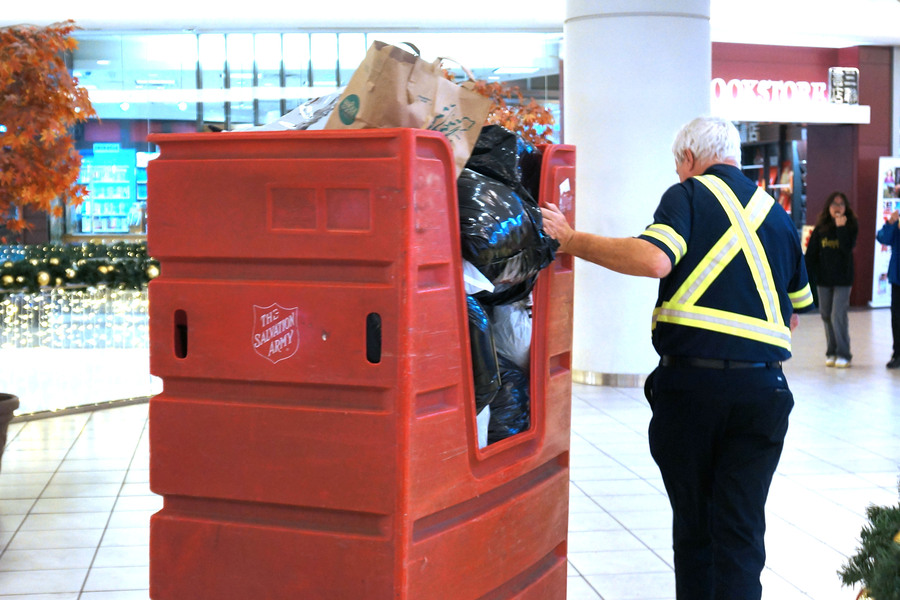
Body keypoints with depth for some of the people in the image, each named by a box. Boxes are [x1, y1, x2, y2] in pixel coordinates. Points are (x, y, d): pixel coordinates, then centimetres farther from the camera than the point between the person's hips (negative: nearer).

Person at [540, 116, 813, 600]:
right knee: (741, 529, 4)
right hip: (762, 387, 3)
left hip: (690, 382, -3)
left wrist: (571, 239, -13)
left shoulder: (689, 195, -1)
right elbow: (794, 313, 20)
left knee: (693, 522, 13)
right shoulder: (777, 213, 15)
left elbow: (654, 260, -20)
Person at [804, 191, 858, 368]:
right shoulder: (820, 228, 4)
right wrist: (813, 274, -1)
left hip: (842, 279, -3)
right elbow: (810, 253, 6)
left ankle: (843, 355, -2)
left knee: (838, 316, -10)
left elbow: (847, 248, -18)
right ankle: (831, 353, 17)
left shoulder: (851, 227, -2)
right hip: (823, 278, 3)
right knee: (826, 315, 7)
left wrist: (841, 228, -21)